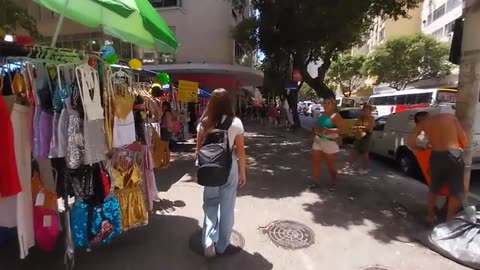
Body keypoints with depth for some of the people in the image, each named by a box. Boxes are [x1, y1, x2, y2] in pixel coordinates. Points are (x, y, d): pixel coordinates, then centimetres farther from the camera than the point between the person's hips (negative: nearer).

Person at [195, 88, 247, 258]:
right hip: (229, 167, -1)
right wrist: (243, 173, 4)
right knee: (227, 207, 13)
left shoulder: (204, 122, -3)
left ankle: (209, 241, 6)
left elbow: (199, 148, 2)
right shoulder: (236, 122, -9)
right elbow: (240, 151, -7)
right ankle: (222, 245, 28)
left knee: (210, 204, 19)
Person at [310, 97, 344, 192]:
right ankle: (316, 182, 18)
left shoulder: (335, 116, -12)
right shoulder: (322, 115, 11)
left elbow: (341, 129, -21)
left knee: (331, 165, 6)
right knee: (315, 162, 7)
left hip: (330, 142, -7)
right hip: (318, 142, 7)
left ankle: (334, 183, 25)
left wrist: (328, 130, -30)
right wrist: (315, 132, 2)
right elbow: (316, 126, 21)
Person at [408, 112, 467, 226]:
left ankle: (430, 216, 31)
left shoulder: (422, 123, 9)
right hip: (455, 155, -1)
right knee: (456, 191, 12)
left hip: (436, 157, 1)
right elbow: (463, 138, 8)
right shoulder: (450, 117, 12)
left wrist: (423, 149, 16)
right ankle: (449, 220, 14)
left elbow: (411, 142, -1)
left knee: (434, 188, 20)